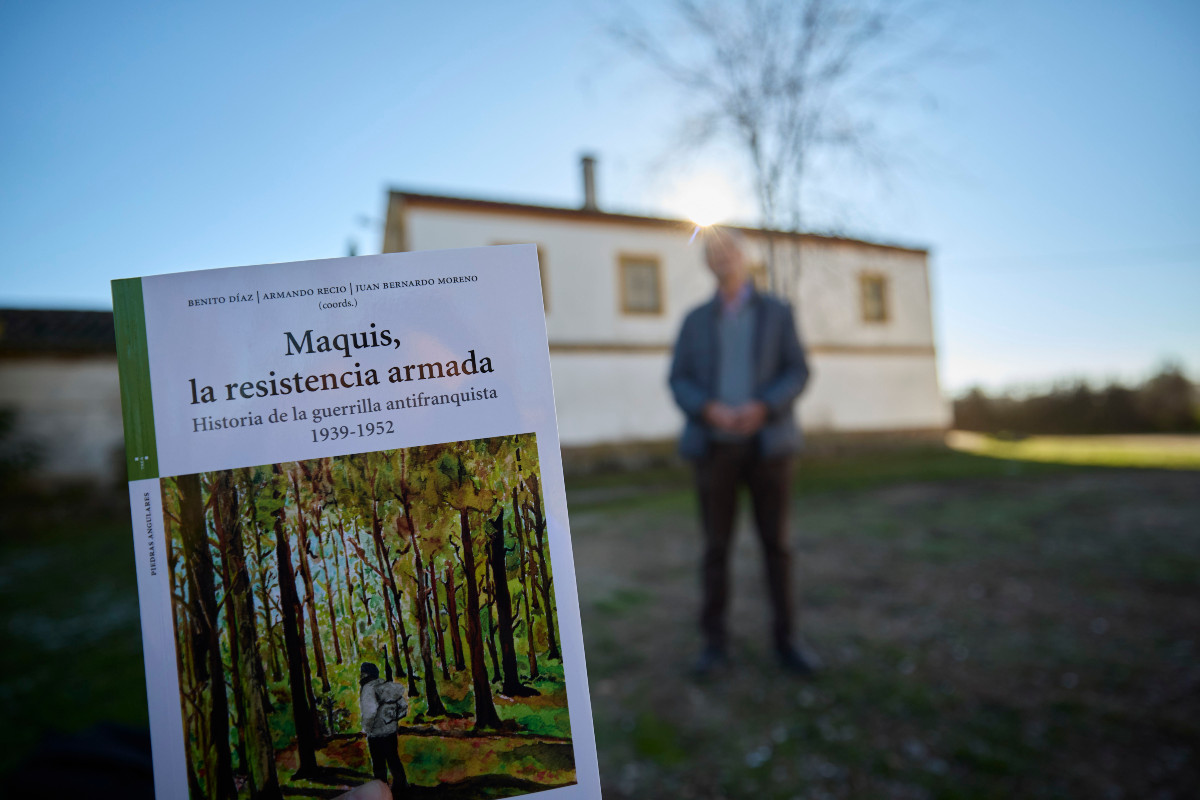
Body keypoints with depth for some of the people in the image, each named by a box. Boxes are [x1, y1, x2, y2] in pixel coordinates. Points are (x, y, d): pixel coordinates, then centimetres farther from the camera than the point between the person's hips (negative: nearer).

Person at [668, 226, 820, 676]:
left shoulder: (778, 313, 7)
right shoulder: (695, 319, 10)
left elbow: (797, 374, -1)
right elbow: (679, 381, 2)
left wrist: (761, 408, -21)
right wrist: (709, 410, -19)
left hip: (767, 441, 0)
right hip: (714, 444, 0)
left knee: (776, 543, 2)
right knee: (716, 545, 1)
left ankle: (784, 641, 15)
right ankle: (714, 643, 11)